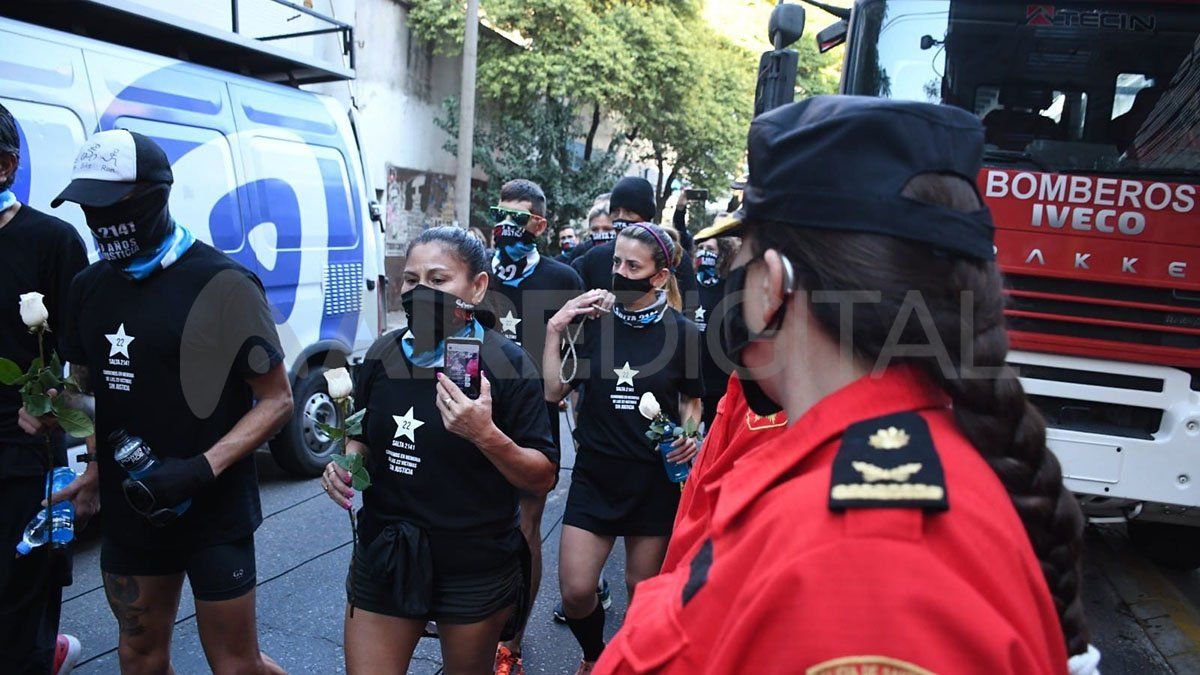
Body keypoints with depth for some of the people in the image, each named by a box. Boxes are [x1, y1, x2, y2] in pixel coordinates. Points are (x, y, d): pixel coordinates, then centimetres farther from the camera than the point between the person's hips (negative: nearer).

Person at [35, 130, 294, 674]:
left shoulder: (222, 284, -14)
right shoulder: (89, 287, 6)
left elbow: (276, 400, -12)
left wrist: (202, 470, -23)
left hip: (214, 513, -6)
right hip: (128, 511, 6)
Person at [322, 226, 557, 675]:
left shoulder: (505, 363, -14)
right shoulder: (383, 355, -1)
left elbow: (543, 479, -13)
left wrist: (486, 435, -29)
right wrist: (346, 463, -7)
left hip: (476, 569, -3)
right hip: (384, 557, 4)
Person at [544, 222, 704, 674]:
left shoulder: (680, 331, -4)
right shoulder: (591, 320, -2)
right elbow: (554, 391, -4)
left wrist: (690, 433, -8)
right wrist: (554, 331, -11)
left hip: (655, 476, -1)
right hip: (595, 471, 1)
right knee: (575, 590, -1)